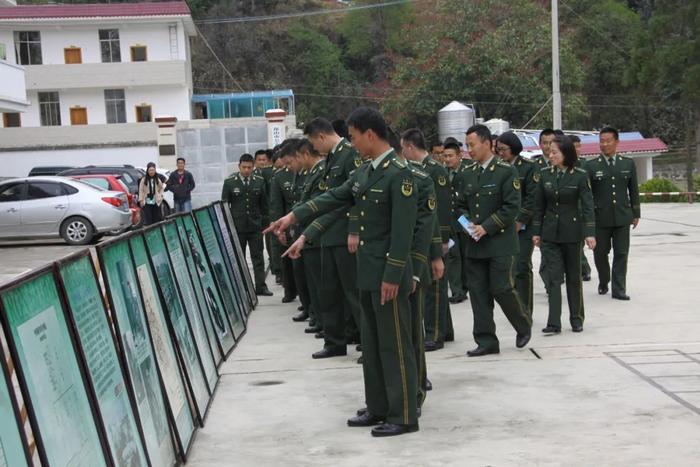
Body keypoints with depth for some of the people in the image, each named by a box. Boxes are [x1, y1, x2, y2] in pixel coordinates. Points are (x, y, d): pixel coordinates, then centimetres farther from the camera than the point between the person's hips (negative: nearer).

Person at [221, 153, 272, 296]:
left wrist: (265, 223, 7)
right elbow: (224, 204, 1)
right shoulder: (229, 182, -2)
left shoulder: (259, 181, 3)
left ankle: (260, 286, 7)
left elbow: (264, 204, 9)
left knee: (258, 257, 3)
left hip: (255, 226, 1)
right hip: (237, 227, -1)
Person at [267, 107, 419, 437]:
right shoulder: (365, 171, 10)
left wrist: (392, 277, -21)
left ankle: (404, 416, 7)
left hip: (389, 274, -9)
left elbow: (403, 230, -20)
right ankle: (378, 408, 25)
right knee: (372, 343, 15)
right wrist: (294, 216, 11)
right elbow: (334, 198, 18)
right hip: (367, 273, 9)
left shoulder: (399, 174, -16)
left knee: (395, 345, -2)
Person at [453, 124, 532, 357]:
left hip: (501, 242, -5)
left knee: (502, 289, -6)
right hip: (474, 243, 5)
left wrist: (486, 227, -16)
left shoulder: (506, 171, -6)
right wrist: (467, 223, -5)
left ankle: (524, 326, 20)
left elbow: (512, 206, -11)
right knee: (478, 292, 4)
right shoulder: (466, 175, 11)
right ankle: (486, 341, 11)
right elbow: (460, 206, 16)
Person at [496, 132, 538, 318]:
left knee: (522, 267, -5)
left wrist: (520, 221, -13)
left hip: (524, 226, -4)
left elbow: (532, 197, -9)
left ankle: (525, 311, 1)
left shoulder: (528, 167, -4)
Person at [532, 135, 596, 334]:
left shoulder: (580, 176, -7)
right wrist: (536, 231, 6)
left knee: (574, 276, 9)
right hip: (550, 233, 2)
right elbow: (539, 205, 8)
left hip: (572, 233, -2)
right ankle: (554, 323, -4)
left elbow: (588, 206, -9)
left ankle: (576, 319, 22)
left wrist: (590, 233, -18)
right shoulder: (545, 174, 2)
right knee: (554, 277, -2)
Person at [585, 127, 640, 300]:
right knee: (600, 253, 7)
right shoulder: (591, 166, 1)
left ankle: (618, 289, 7)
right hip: (600, 217, -1)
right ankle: (603, 282, 30)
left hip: (622, 216, 1)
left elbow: (634, 190, 11)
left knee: (621, 254, 1)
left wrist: (636, 214, 9)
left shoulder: (628, 164, 7)